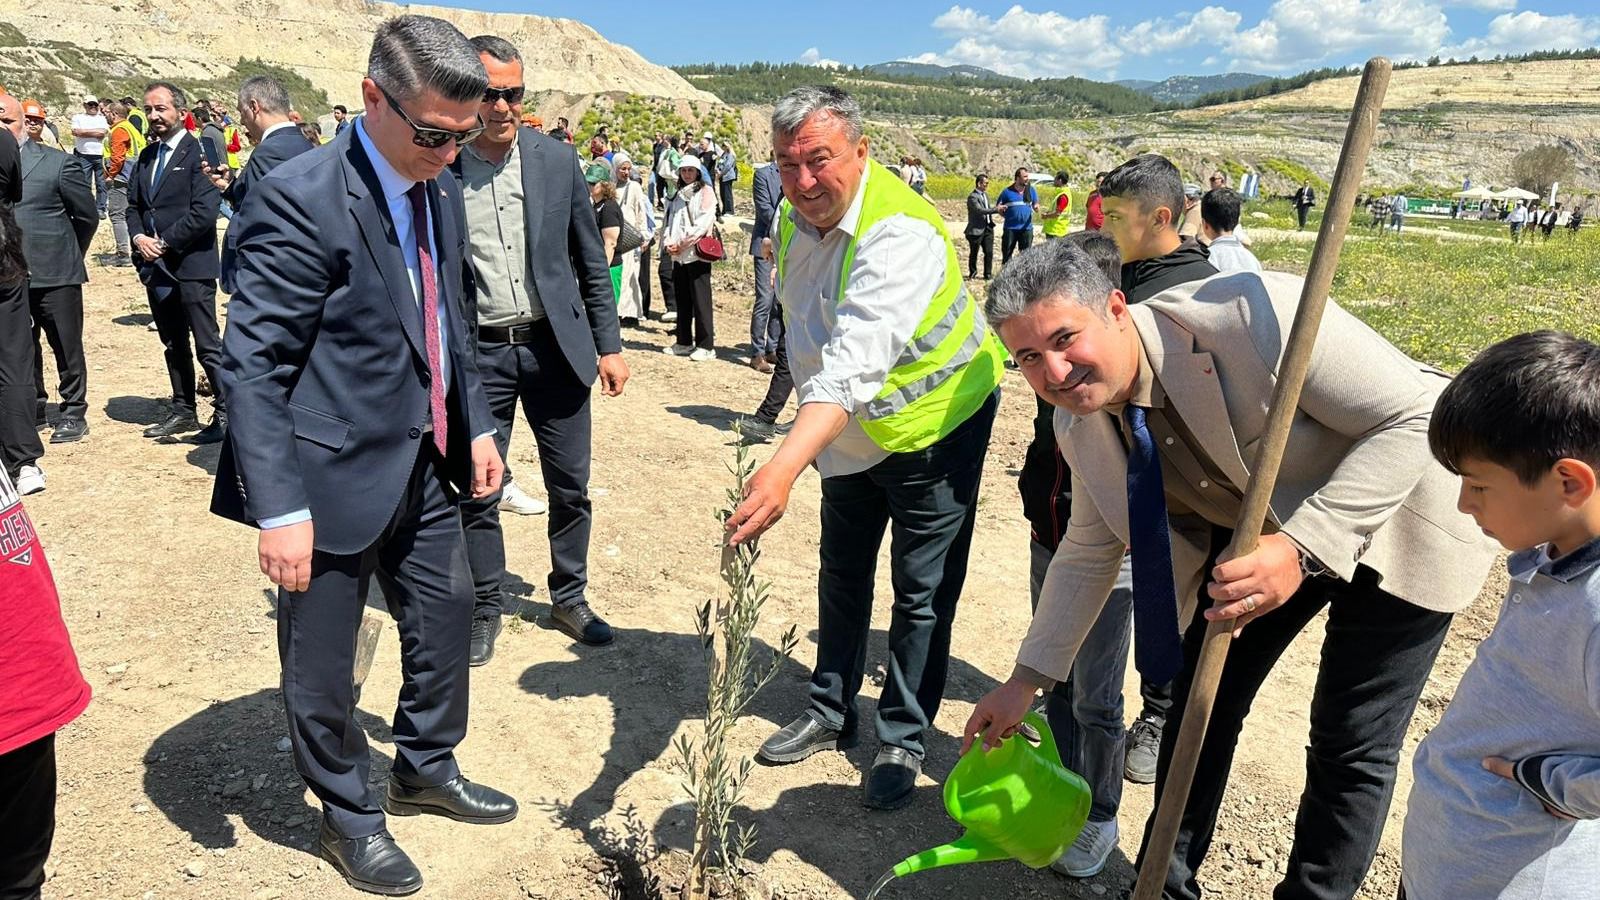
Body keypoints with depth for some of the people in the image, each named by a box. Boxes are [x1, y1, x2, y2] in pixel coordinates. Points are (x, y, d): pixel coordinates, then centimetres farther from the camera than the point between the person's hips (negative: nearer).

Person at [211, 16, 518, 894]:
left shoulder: (440, 194, 5)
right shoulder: (299, 196, -18)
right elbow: (252, 363, -20)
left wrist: (475, 423, 10)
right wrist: (279, 506, -23)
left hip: (424, 467, 8)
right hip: (334, 474, -7)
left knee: (446, 616, 20)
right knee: (321, 663, 10)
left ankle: (426, 771, 43)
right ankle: (349, 815, 33)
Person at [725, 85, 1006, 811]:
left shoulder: (899, 232, -33)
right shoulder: (797, 214, -6)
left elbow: (855, 363, -47)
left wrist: (786, 466, -59)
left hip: (935, 423, -7)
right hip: (849, 429, 8)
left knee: (922, 592, 3)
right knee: (841, 574, 17)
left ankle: (903, 742, 20)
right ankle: (831, 712, 35)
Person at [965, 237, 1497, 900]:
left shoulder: (1250, 315, -35)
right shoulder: (1081, 423, -13)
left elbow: (1415, 413, -31)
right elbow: (1089, 554, -1)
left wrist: (1302, 547, -41)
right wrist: (1026, 681, 2)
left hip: (1395, 520, -5)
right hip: (1258, 532, 5)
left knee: (1351, 746, -1)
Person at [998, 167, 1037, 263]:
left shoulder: (1031, 190, 8)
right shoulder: (1007, 191, 1)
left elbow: (1036, 206, 10)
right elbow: (998, 207, 9)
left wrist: (1036, 208, -12)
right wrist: (1000, 209, -13)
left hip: (1026, 228, 2)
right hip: (1010, 228, -2)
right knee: (1007, 254, 3)